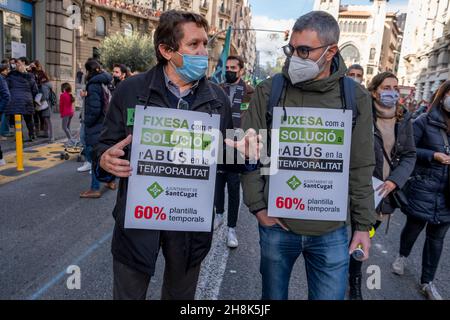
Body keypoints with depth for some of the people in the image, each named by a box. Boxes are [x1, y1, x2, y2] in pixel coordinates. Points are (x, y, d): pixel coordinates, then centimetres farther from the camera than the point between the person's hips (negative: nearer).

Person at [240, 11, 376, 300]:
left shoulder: (356, 97, -2)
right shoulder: (269, 91, -4)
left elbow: (361, 168, 3)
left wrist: (363, 224, 3)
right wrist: (258, 206, -5)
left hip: (332, 232, 0)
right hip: (276, 225, 0)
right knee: (273, 295, 19)